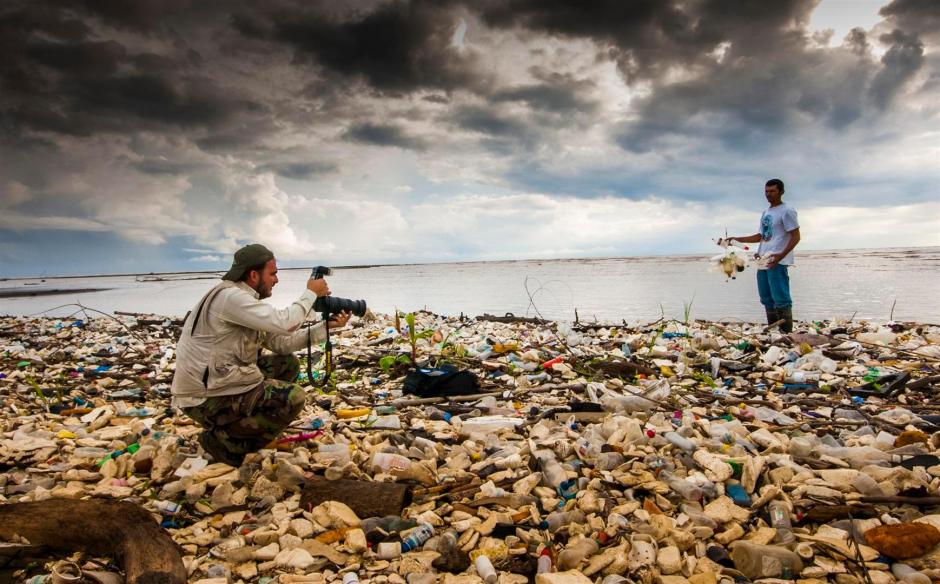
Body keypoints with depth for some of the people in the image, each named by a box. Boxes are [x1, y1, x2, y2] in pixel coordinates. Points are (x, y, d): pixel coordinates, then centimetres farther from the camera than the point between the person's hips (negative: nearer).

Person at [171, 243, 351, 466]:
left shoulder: (245, 298, 10)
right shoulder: (230, 296, -21)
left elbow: (282, 343, 8)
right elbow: (284, 323, -26)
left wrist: (327, 325, 3)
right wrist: (311, 293, -11)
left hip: (220, 380, 10)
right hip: (206, 400, -10)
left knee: (288, 364, 14)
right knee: (293, 398, -19)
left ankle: (244, 421, 14)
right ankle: (222, 441, -5)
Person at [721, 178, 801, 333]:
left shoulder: (787, 211, -4)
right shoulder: (766, 212, 20)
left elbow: (796, 237, -9)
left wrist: (781, 255, -21)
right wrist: (736, 239, 19)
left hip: (777, 262, -8)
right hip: (763, 261, 9)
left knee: (781, 299, -10)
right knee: (767, 299, 10)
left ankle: (787, 334, -7)